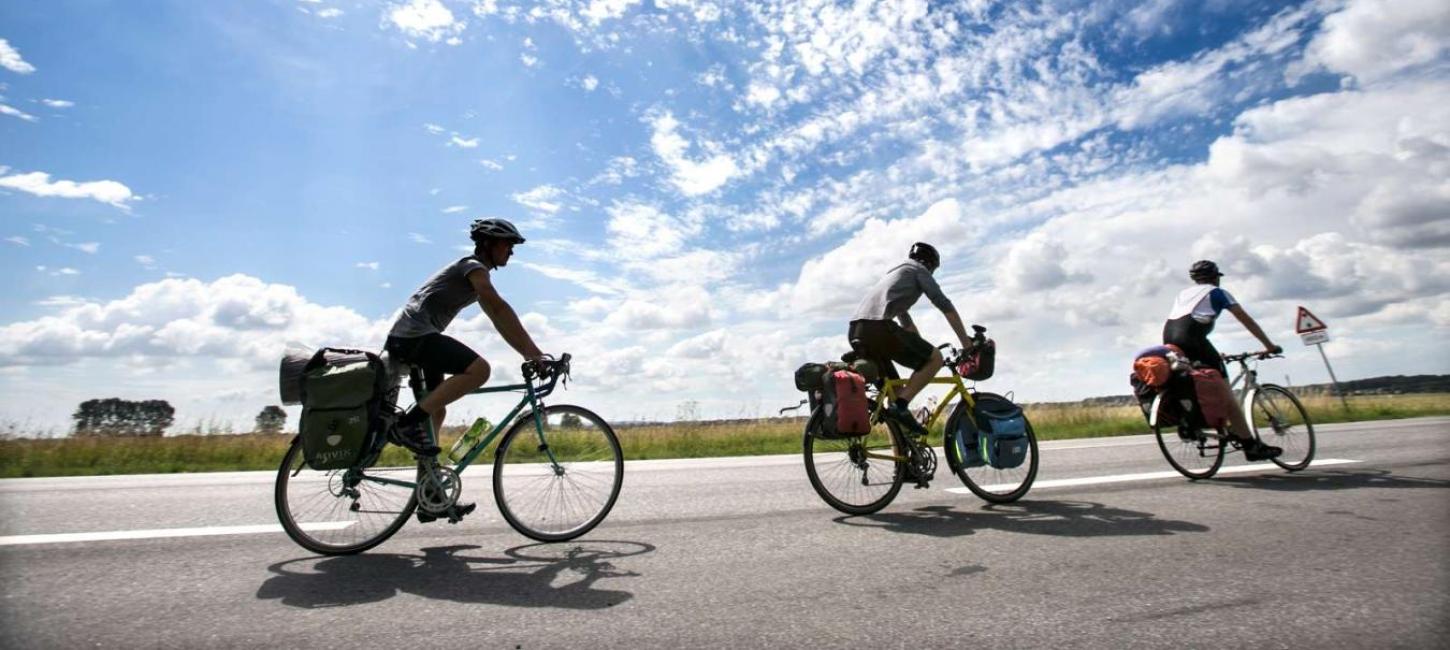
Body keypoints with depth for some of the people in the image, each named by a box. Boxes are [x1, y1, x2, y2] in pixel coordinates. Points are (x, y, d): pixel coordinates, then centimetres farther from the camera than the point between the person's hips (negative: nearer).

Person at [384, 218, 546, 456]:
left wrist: (530, 354, 10)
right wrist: (534, 353, -26)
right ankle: (408, 424, -19)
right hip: (415, 335, -11)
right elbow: (500, 309, -21)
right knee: (479, 369, -26)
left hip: (406, 337, 11)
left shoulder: (475, 274, 22)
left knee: (437, 409, 17)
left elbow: (499, 320, 18)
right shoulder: (473, 267, -9)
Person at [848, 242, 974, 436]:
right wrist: (967, 344, 9)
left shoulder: (893, 273, 39)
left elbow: (906, 321, 42)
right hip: (879, 327, -8)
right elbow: (945, 306, 5)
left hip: (855, 331, 8)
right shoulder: (918, 270, 15)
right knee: (936, 358, 7)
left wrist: (923, 350, 45)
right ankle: (900, 406, -9)